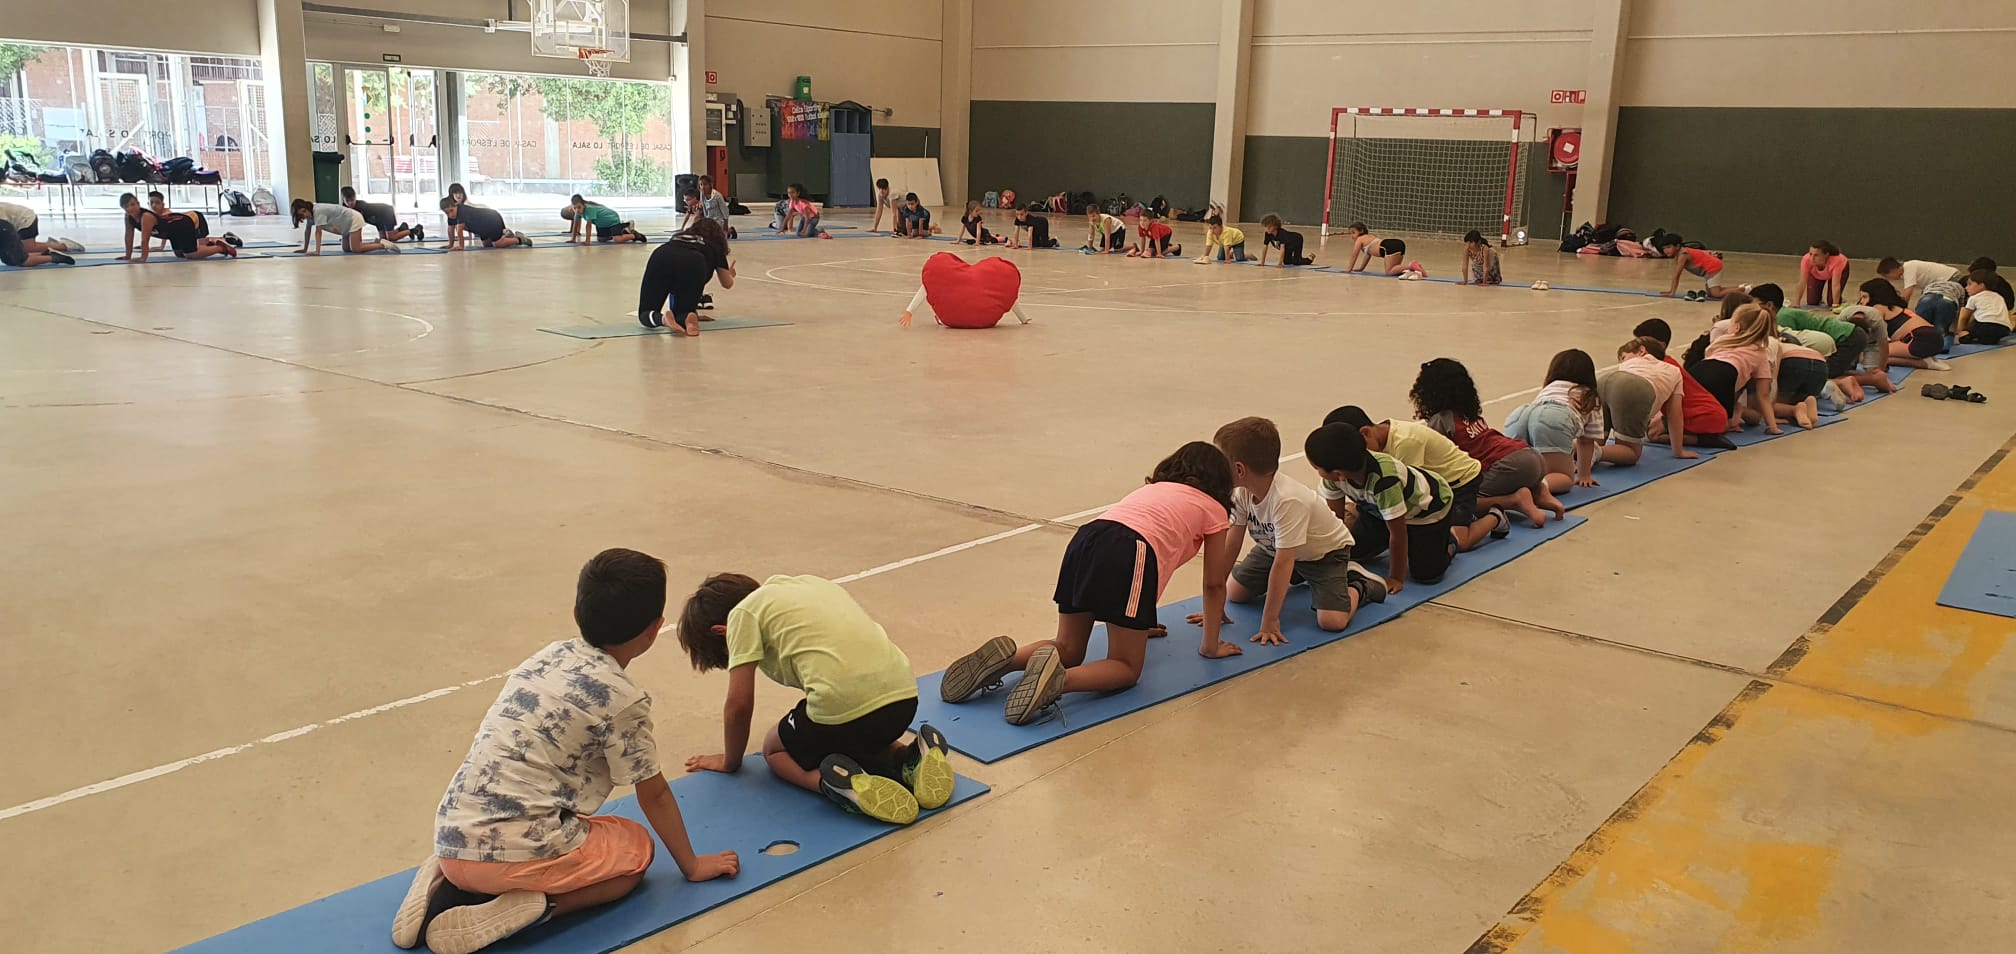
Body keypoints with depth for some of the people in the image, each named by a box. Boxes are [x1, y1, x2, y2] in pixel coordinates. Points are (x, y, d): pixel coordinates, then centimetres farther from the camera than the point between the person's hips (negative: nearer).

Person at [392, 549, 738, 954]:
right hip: (515, 850, -7)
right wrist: (692, 865, 19)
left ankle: (449, 889, 12)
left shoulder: (550, 655, 12)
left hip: (452, 840, 7)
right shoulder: (623, 698, -7)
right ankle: (532, 906, -7)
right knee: (637, 847, 17)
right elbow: (654, 795, 4)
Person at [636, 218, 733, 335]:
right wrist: (730, 274, 61)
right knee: (683, 311, 16)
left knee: (645, 314, 9)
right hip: (692, 265, -1)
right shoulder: (715, 247, 34)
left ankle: (663, 319, -24)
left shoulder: (678, 237, 41)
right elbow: (727, 284, 38)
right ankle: (689, 318, -18)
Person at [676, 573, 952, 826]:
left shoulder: (743, 614, 7)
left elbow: (739, 704, 6)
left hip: (843, 705, -7)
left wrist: (729, 762, 24)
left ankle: (844, 783, -5)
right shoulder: (807, 583, 27)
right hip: (905, 695, 7)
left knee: (774, 749, 24)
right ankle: (909, 758, 10)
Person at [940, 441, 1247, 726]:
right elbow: (1214, 585, 24)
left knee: (1068, 650, 19)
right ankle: (1058, 679, -23)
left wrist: (1141, 623, 56)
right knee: (1126, 667, 5)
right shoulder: (1214, 509, 23)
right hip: (1131, 554, -6)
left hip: (1084, 540, 6)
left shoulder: (1152, 489, 39)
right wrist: (1210, 646, 35)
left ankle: (1008, 657, -9)